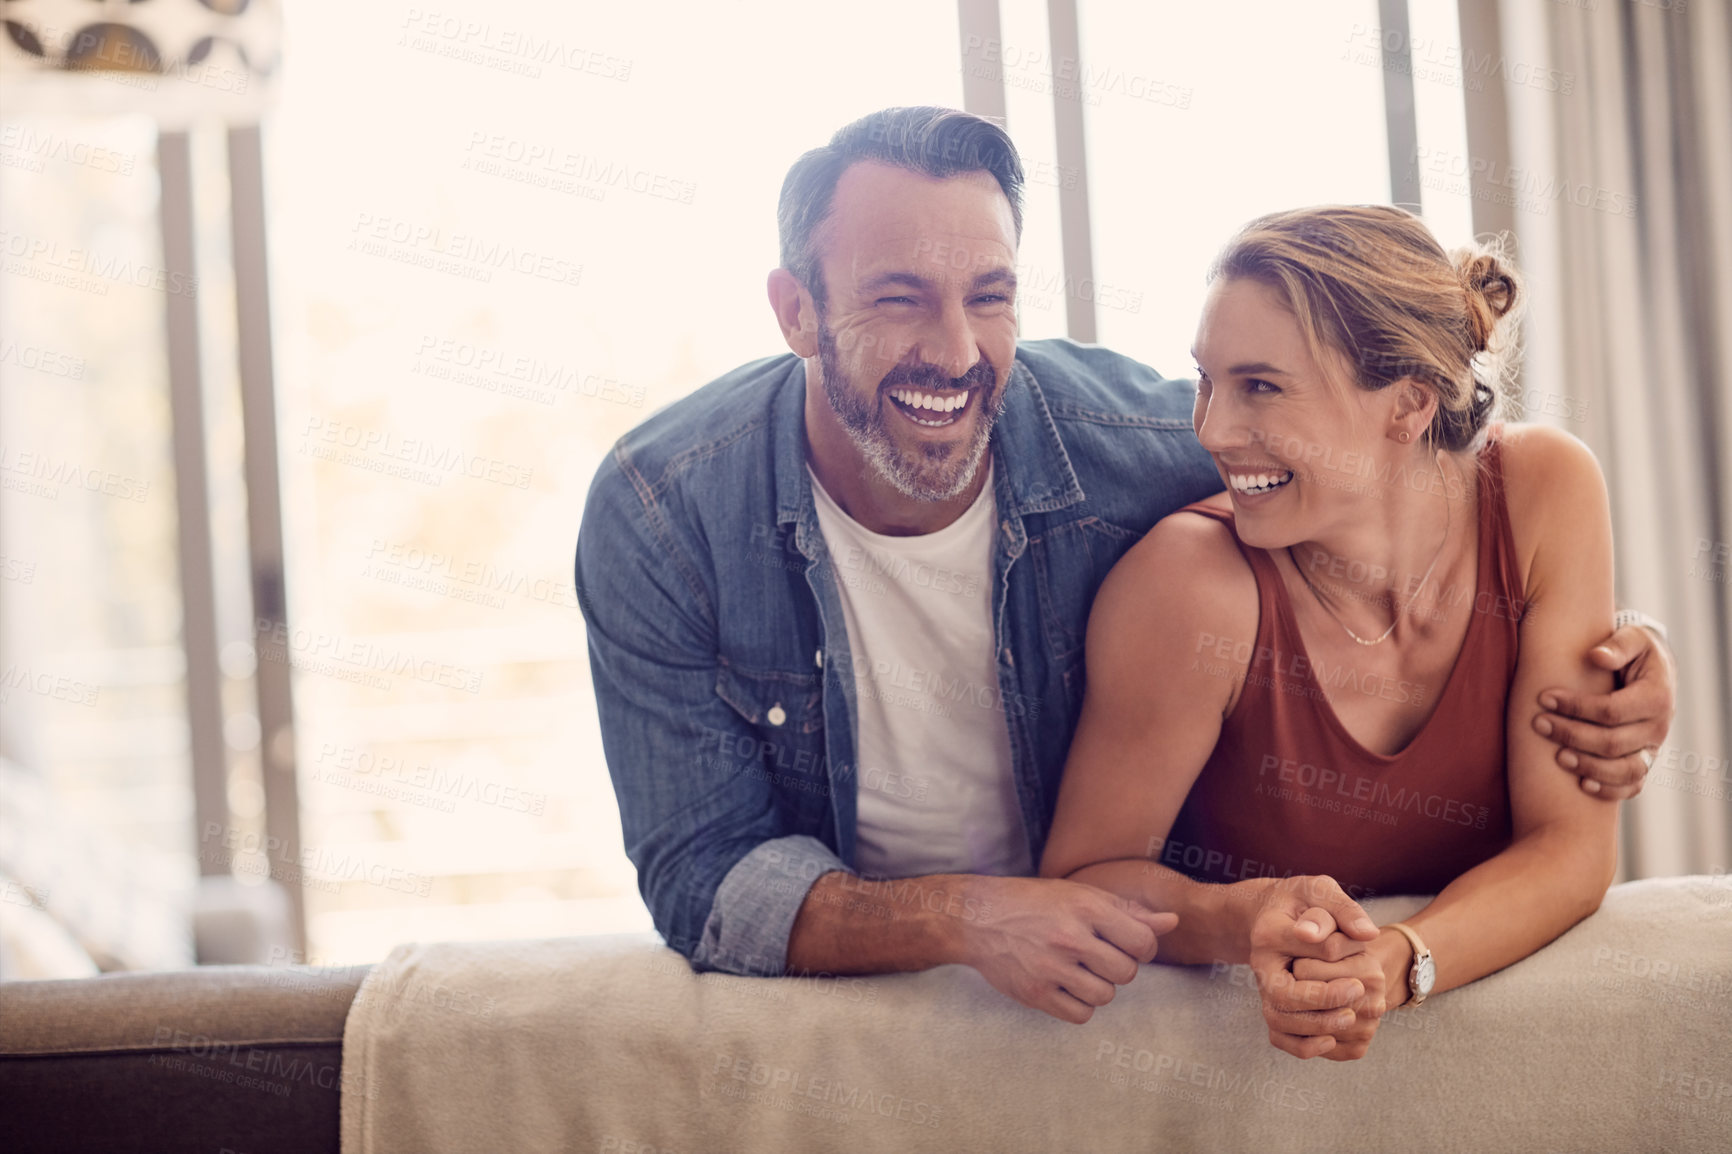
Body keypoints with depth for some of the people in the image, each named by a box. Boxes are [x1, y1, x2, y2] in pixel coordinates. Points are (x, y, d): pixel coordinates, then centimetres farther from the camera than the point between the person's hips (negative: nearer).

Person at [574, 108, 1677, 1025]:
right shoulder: (661, 517, -17)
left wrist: (1591, 658, -19)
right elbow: (705, 877, -18)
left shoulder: (1140, 446, -16)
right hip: (834, 1008, 0)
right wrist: (961, 918, -36)